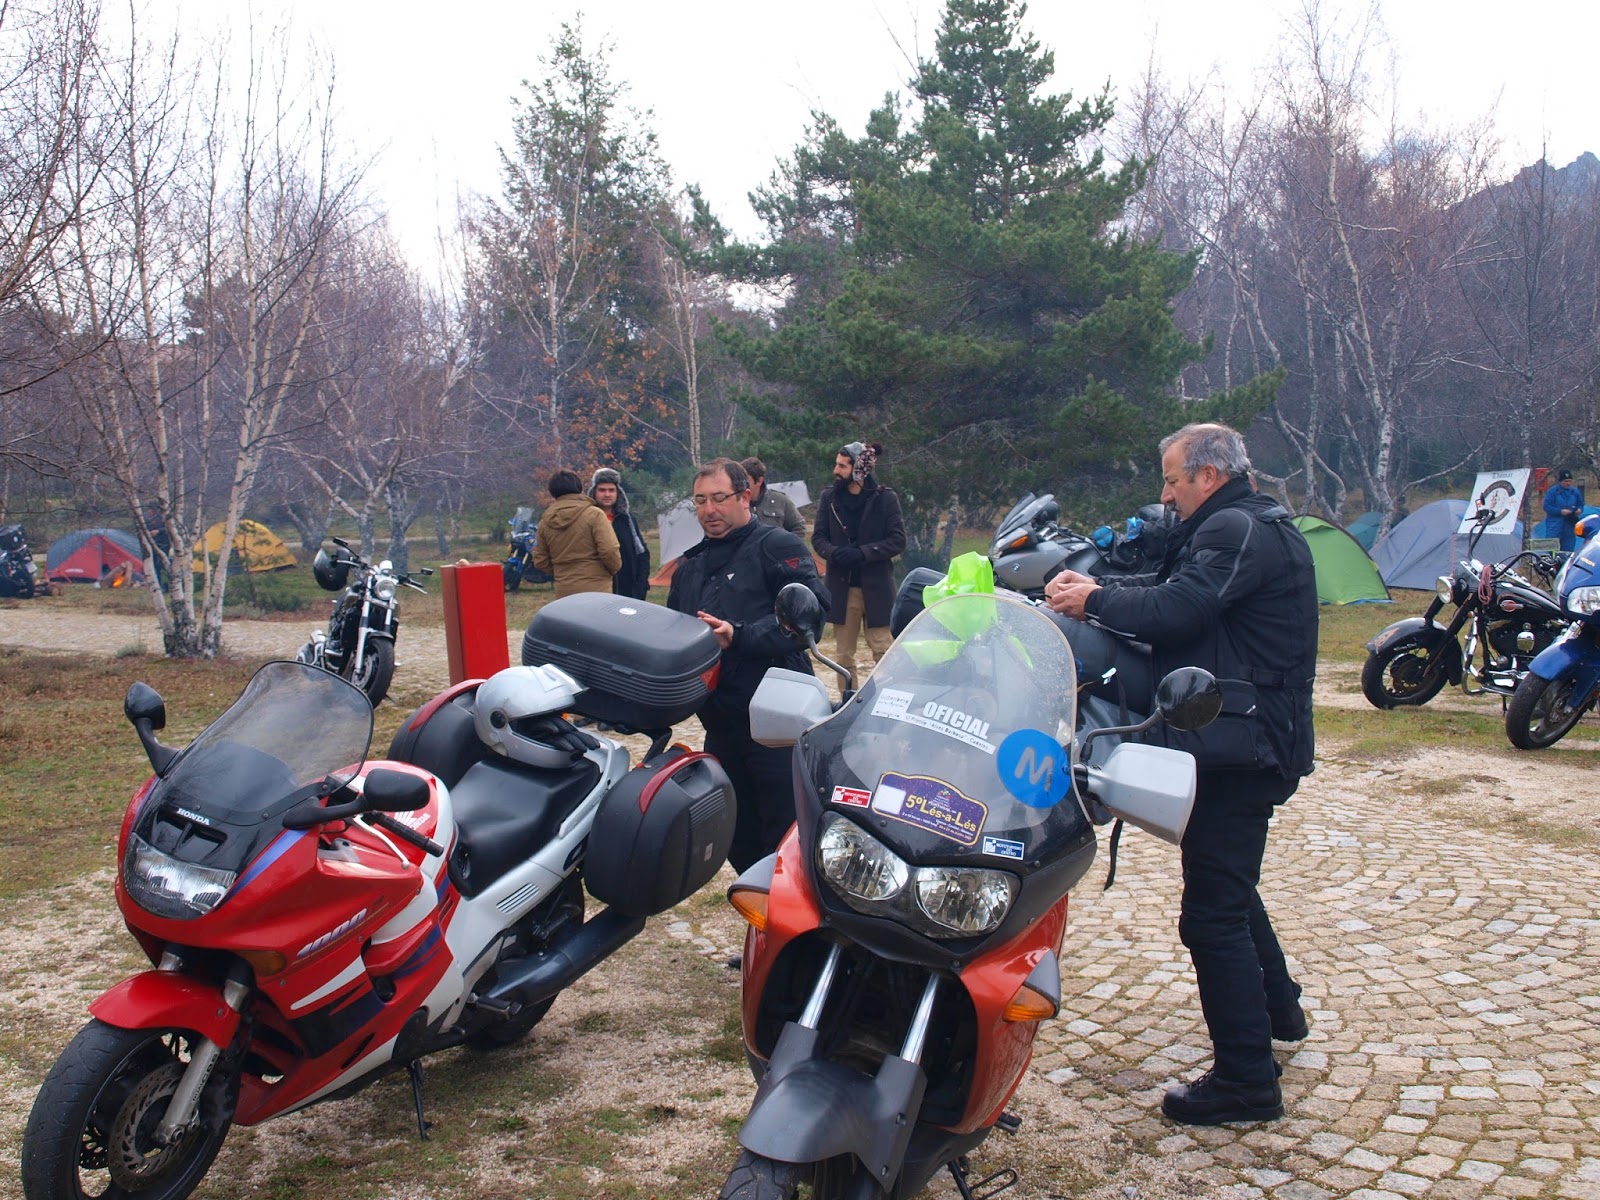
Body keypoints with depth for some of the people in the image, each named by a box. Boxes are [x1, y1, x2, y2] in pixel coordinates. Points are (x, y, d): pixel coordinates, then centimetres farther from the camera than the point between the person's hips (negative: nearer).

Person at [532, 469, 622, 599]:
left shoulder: (545, 522, 6)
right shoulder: (594, 514, -9)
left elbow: (540, 561, 11)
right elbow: (609, 551, -15)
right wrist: (615, 568, 5)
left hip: (563, 593, 5)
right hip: (596, 590, -4)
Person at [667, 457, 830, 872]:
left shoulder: (777, 546, -2)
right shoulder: (690, 565, 22)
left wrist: (740, 636, -24)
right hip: (720, 725, 7)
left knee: (785, 837, -5)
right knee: (738, 837, 14)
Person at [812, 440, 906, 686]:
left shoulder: (885, 498, -3)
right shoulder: (830, 497, 7)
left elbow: (898, 540, -5)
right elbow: (818, 536, 9)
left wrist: (862, 553, -17)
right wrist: (833, 552, -14)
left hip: (876, 585, -3)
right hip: (841, 585, 3)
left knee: (884, 652, -4)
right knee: (843, 655, 8)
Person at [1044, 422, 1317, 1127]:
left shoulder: (1240, 529, -16)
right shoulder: (1246, 526, 19)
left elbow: (1175, 610, -26)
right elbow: (1169, 587, 13)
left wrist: (1094, 602, -12)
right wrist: (1093, 588, -1)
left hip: (1238, 745, -11)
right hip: (1249, 739, 11)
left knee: (1213, 911, -8)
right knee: (1228, 888, 27)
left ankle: (1246, 1080, -1)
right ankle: (1277, 1009, 43)